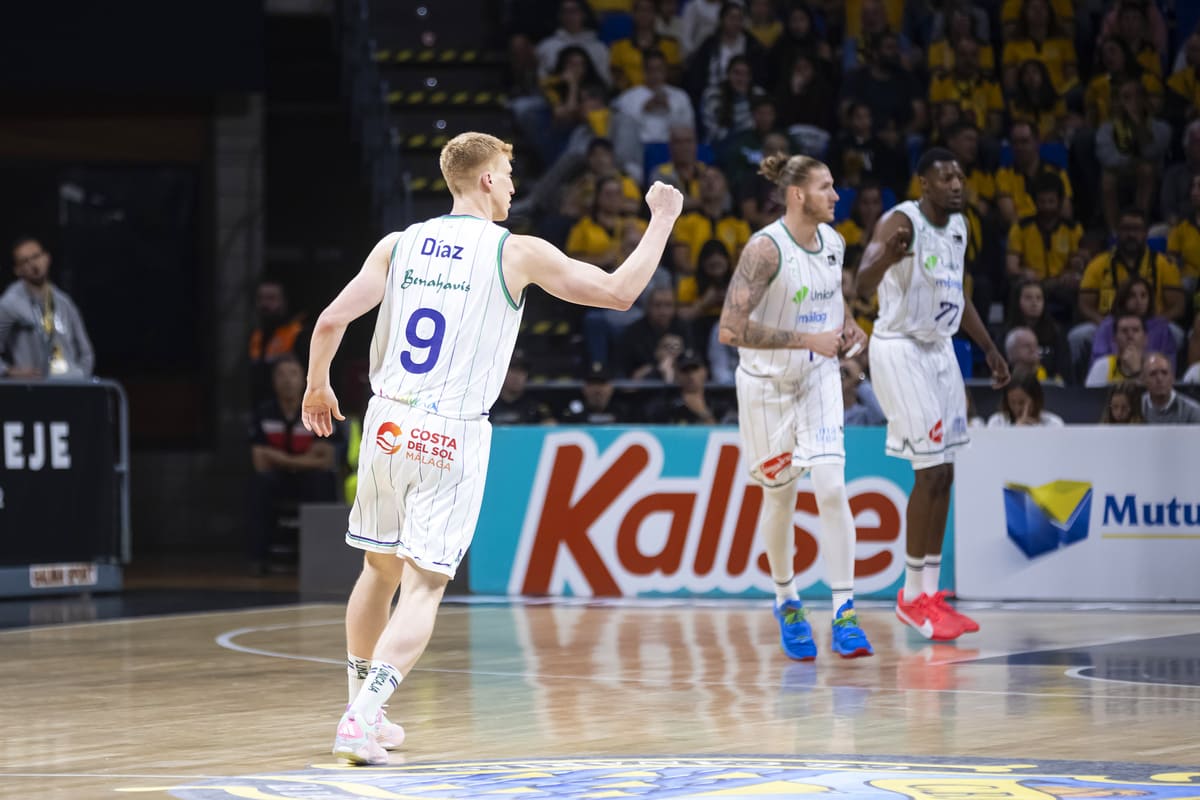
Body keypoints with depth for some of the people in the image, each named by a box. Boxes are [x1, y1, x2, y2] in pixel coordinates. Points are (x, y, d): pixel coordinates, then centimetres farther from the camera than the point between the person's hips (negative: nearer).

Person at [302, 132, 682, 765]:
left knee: (380, 569, 22)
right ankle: (362, 717, -19)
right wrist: (662, 219, 12)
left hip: (388, 423, 4)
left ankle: (361, 711, 32)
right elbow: (619, 291, -1)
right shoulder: (517, 253, -4)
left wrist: (316, 388, 17)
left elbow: (332, 320, -1)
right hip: (454, 438, -4)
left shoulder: (399, 245, 6)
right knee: (422, 588, -3)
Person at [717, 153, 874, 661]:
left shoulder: (833, 241, 0)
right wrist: (807, 340, -26)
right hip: (767, 383, -4)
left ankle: (844, 614, -13)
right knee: (779, 495, 9)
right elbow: (730, 329, -28)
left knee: (831, 487, -12)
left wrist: (846, 326, 2)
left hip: (818, 377, 4)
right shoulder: (766, 249, -21)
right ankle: (786, 601, 32)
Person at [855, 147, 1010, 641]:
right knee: (931, 473, -10)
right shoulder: (901, 223, -19)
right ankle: (914, 596, 0)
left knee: (943, 475, 8)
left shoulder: (958, 226, 8)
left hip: (940, 350, 9)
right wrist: (885, 256, -54)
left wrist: (990, 349, 23)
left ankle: (929, 592, 15)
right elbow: (861, 286, -33)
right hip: (901, 350, -9)